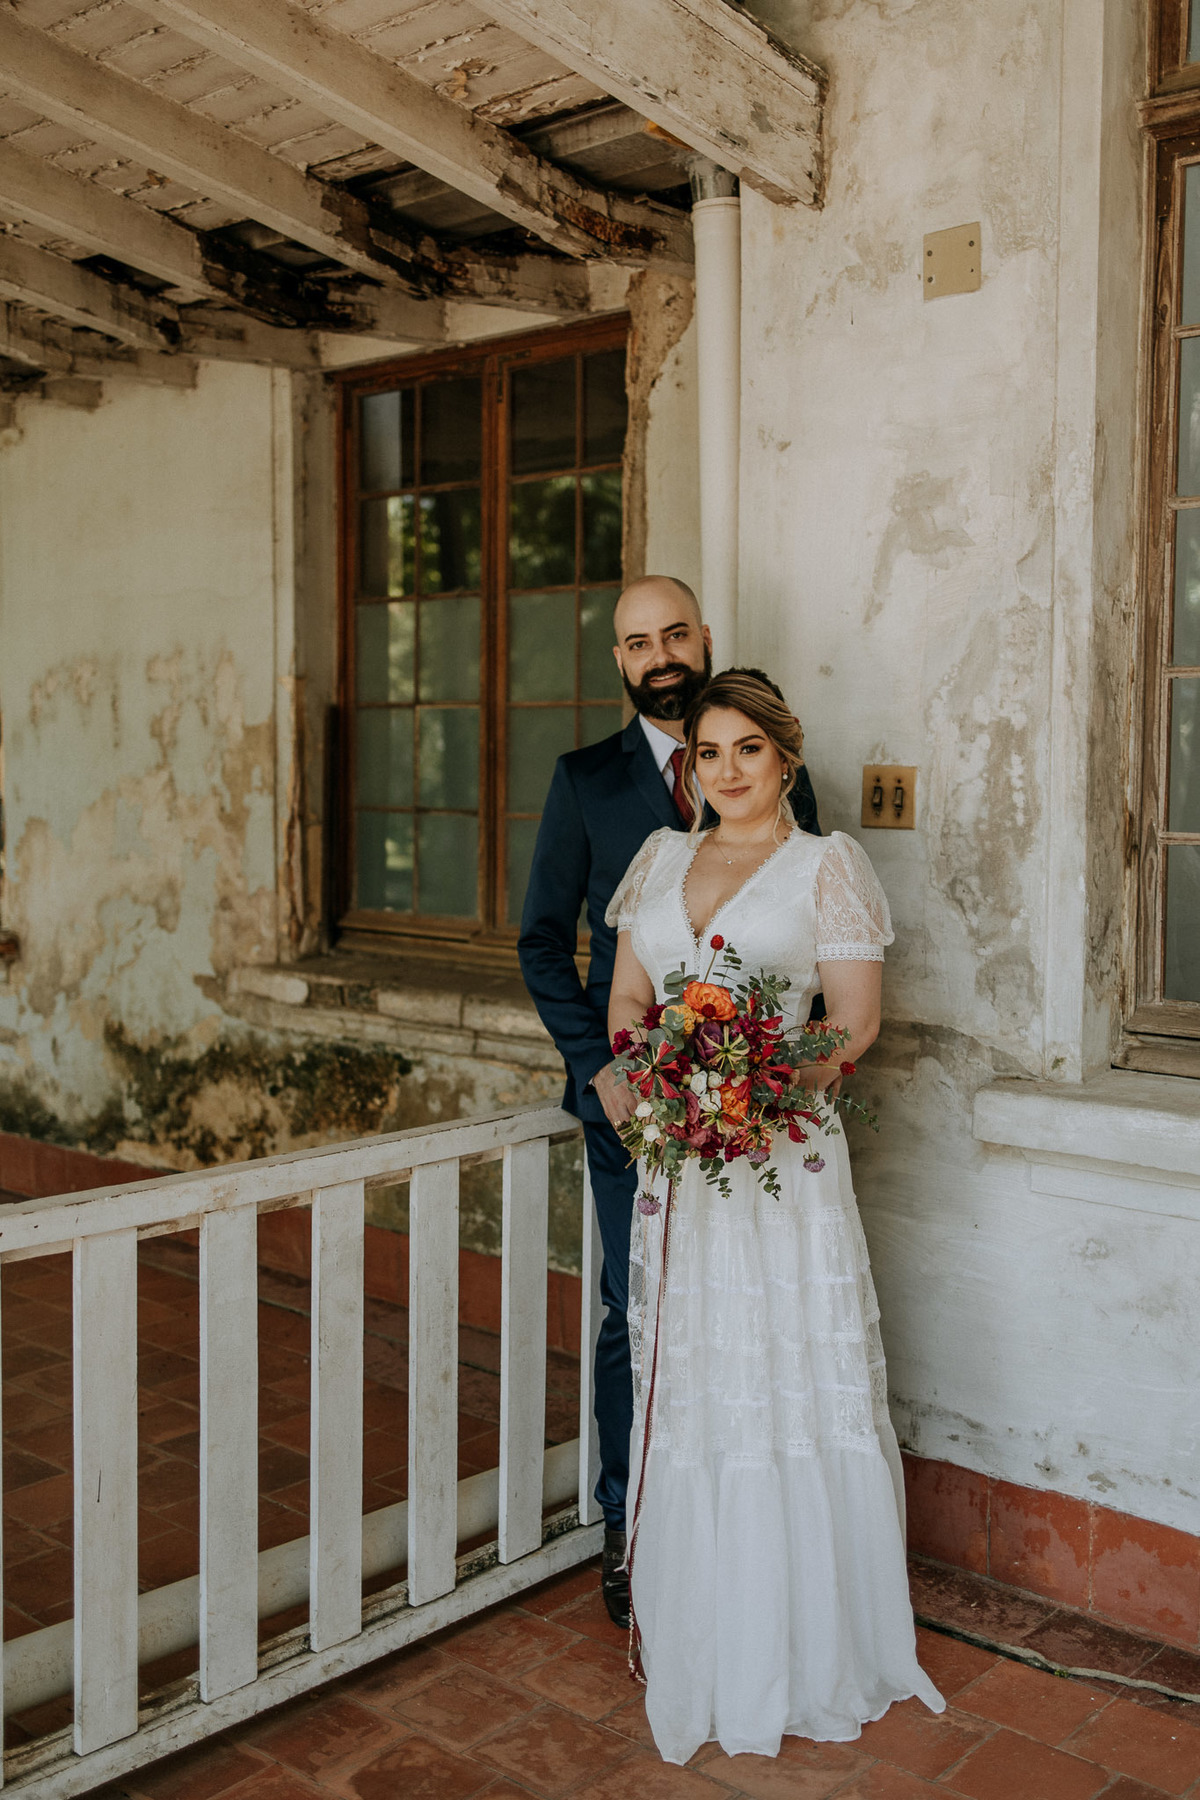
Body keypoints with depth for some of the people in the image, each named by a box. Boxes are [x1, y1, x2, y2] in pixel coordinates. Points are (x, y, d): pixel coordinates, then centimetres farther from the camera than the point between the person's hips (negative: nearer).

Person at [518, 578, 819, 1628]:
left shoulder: (778, 779, 6)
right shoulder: (586, 780, 5)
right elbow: (544, 938, 6)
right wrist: (598, 1069, -4)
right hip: (633, 1098, 0)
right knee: (638, 1318, 6)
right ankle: (630, 1533, 23)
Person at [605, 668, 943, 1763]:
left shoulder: (828, 864, 0)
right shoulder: (662, 858, 13)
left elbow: (855, 1022, -4)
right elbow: (627, 997, 13)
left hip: (782, 1151, -4)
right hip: (675, 1159, 4)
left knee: (795, 1390, 2)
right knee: (690, 1394, 9)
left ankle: (810, 1654, 19)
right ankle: (705, 1648, 25)